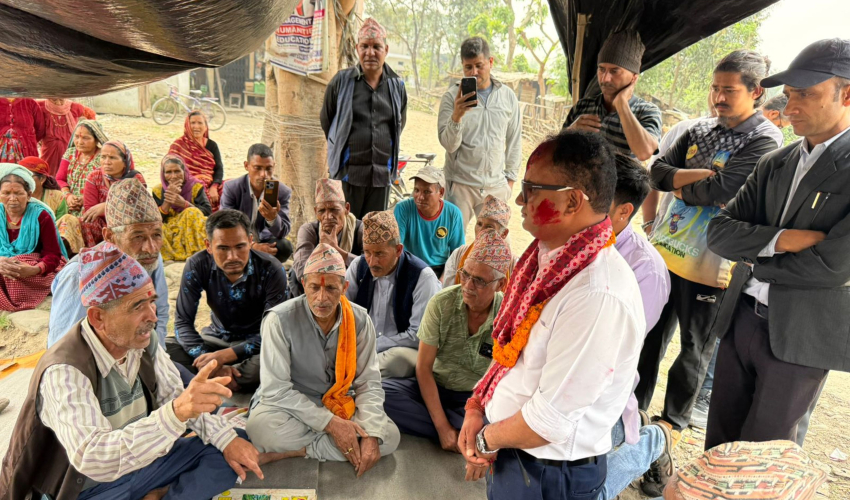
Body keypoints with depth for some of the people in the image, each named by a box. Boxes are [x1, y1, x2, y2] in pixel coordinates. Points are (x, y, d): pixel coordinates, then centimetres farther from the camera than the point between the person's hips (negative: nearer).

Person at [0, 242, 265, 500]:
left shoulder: (142, 339, -9)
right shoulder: (64, 372, -27)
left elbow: (174, 395, 1)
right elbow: (93, 461, -37)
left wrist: (227, 439, -10)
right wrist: (176, 412, -50)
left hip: (139, 462, 6)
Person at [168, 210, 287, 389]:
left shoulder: (271, 271, -23)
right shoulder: (197, 266, -16)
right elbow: (183, 321, -13)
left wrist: (224, 356, -31)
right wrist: (208, 362, -29)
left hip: (255, 343, -3)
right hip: (217, 337, 3)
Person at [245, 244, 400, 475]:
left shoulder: (360, 320, -10)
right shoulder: (280, 320, -20)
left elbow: (368, 383, -8)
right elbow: (276, 389, -20)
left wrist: (371, 434, -24)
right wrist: (330, 423, -24)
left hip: (340, 408, 4)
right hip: (291, 408, -3)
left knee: (389, 435, -20)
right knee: (262, 426, -35)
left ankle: (297, 449, -12)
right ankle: (327, 444, -11)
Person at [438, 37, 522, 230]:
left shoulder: (508, 96, 5)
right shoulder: (452, 96, -4)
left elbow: (515, 140, 12)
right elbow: (448, 144, -11)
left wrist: (510, 177, 9)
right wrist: (457, 115, -27)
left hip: (496, 184, 3)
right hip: (460, 183, -2)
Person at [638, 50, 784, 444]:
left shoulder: (765, 141, -10)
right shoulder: (701, 130, 10)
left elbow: (719, 192, -21)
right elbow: (658, 172, 0)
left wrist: (679, 186, -5)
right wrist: (703, 175, -14)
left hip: (710, 263, -5)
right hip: (666, 248, 6)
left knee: (695, 348, 10)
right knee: (652, 332, 15)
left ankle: (674, 419, 29)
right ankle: (635, 403, 32)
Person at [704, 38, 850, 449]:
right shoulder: (775, 164, 7)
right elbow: (719, 231, 0)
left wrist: (753, 261, -6)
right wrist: (779, 239, -18)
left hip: (799, 336, -5)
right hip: (740, 319, 5)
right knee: (718, 439, 16)